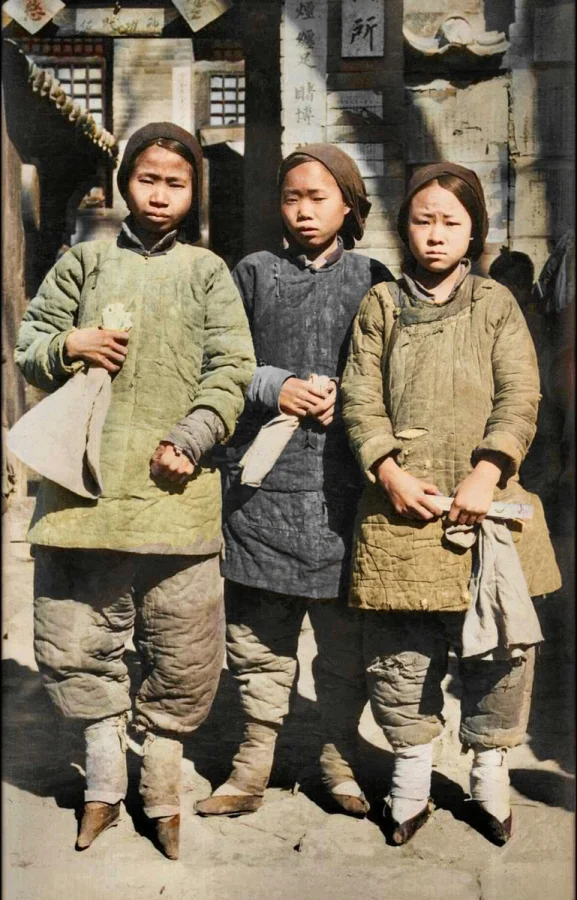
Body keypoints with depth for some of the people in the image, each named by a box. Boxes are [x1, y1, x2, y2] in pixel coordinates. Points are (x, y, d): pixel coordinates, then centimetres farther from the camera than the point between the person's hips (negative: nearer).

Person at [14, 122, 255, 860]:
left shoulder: (207, 272, 7)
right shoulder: (85, 262, 11)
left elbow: (231, 369, 0)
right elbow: (28, 346, 12)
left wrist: (191, 440, -13)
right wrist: (68, 345, -10)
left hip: (173, 487, -1)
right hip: (83, 482, 2)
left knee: (181, 651, 3)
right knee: (76, 640, 8)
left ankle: (161, 789, 24)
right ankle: (104, 783, 29)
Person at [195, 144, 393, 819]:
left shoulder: (372, 279, 10)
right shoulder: (253, 273, 12)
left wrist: (341, 395, -6)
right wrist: (274, 386, -8)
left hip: (342, 477, 0)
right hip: (261, 477, 1)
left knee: (344, 631, 4)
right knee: (258, 631, 5)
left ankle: (340, 762, 21)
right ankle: (252, 767, 18)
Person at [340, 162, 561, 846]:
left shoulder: (496, 305, 8)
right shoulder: (380, 306, 9)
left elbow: (519, 399, 0)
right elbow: (361, 399, 4)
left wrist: (485, 475, -12)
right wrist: (391, 473, -10)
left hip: (483, 503, 0)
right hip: (401, 502, 0)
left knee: (496, 645, 5)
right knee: (401, 648, 5)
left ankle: (490, 773, 25)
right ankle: (411, 773, 24)